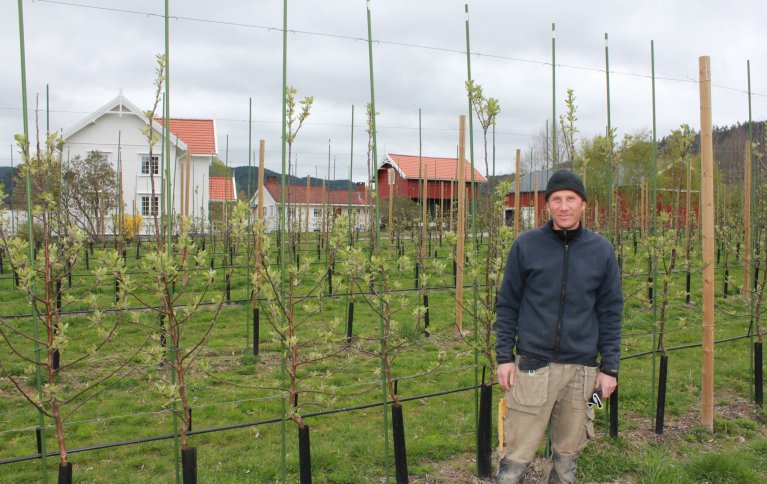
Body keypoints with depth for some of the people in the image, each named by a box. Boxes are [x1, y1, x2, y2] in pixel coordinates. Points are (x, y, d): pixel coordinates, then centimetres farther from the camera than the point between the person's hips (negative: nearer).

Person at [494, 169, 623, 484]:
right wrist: (504, 357, -2)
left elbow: (610, 312, 7)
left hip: (582, 369, 2)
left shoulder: (602, 250, 4)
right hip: (532, 366, -2)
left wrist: (609, 367, 4)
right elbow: (507, 305, 3)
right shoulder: (526, 245, -1)